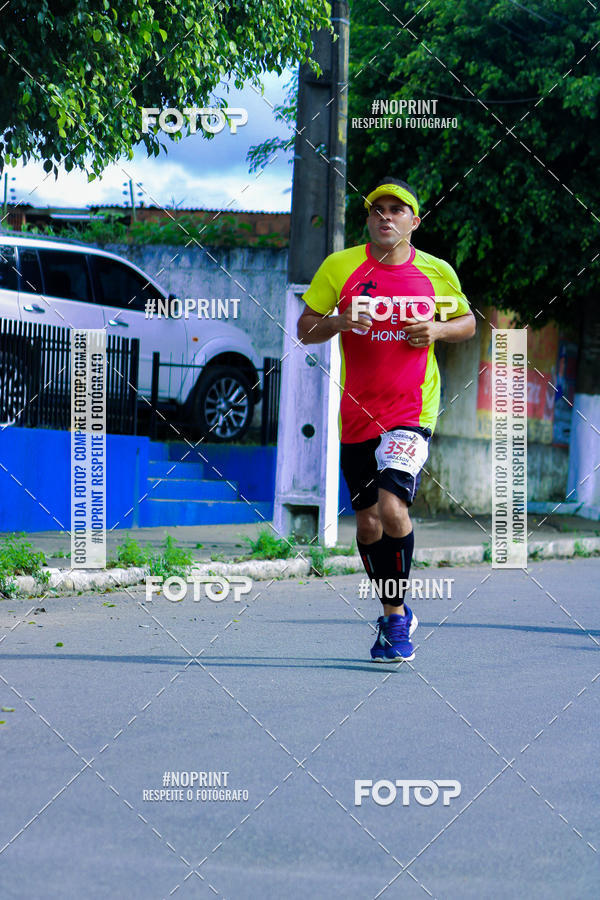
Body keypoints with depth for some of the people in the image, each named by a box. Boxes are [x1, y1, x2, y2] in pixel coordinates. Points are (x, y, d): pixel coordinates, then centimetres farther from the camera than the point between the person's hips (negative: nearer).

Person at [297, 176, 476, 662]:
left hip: (413, 411, -2)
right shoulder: (339, 267, 1)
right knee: (367, 522, 8)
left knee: (392, 506, -21)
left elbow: (468, 322, 16)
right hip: (357, 415, 2)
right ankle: (395, 614, 28)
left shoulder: (438, 272, 2)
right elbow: (305, 330, 5)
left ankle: (397, 614, -4)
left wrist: (439, 329, -6)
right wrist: (337, 323, -16)